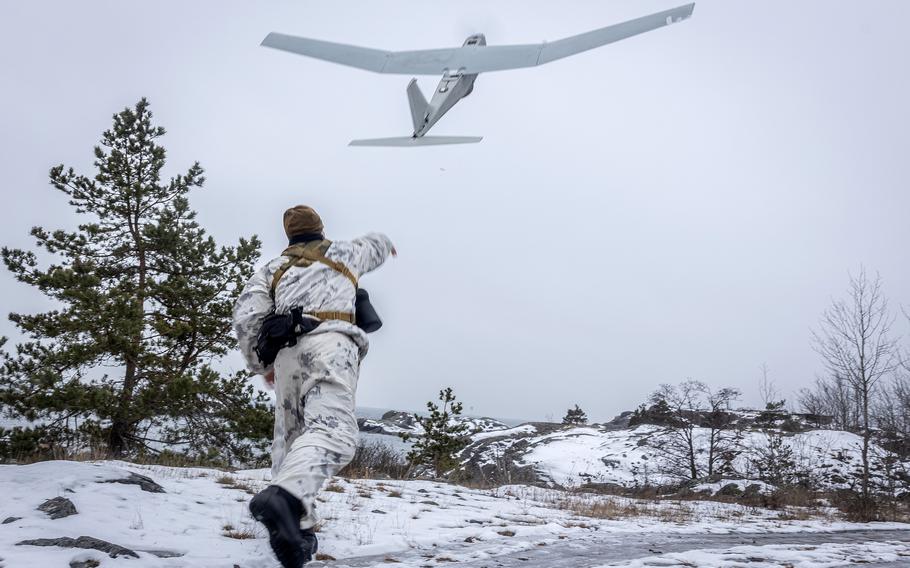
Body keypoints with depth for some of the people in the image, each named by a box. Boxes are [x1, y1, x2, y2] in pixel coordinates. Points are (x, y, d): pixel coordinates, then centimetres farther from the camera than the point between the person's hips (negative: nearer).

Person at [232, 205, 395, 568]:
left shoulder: (273, 268, 26)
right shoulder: (341, 253, 25)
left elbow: (245, 316, 12)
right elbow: (374, 244, 48)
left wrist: (260, 364, 23)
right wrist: (387, 245, 71)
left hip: (286, 350, 4)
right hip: (329, 343, -4)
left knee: (291, 437, 14)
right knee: (333, 431, -21)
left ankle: (296, 530, 3)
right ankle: (285, 496, -47)